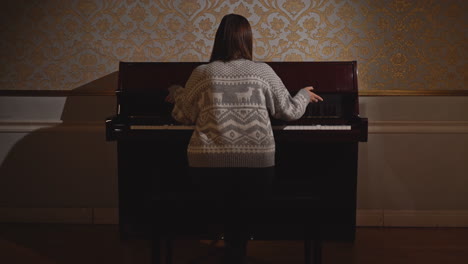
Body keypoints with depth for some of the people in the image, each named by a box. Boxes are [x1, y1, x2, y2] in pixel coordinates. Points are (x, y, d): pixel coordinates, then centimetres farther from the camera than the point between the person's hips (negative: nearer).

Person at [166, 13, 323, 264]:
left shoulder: (202, 73, 2)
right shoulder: (262, 71, 2)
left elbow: (182, 115, 13)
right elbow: (290, 111, 11)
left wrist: (177, 93, 35)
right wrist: (304, 95, 34)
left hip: (209, 169, 0)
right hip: (256, 168, 0)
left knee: (228, 197, 32)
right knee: (242, 203, 31)